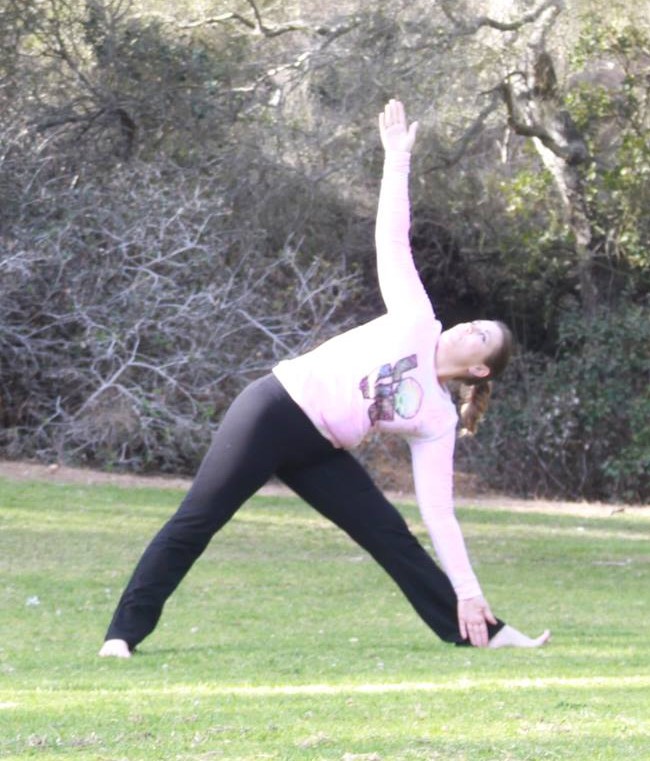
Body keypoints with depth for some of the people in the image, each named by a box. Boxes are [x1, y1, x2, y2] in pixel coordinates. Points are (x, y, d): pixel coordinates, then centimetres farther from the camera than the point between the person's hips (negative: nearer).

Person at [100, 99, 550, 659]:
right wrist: (398, 158, -3)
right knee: (197, 520, -9)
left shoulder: (437, 420, 4)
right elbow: (392, 239, 1)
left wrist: (468, 594, -6)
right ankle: (124, 632, -7)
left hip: (319, 453, 3)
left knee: (391, 537, -1)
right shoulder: (417, 321, 0)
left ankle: (483, 633, 5)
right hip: (275, 409, -3)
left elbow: (439, 513, 2)